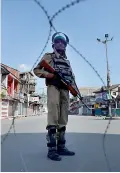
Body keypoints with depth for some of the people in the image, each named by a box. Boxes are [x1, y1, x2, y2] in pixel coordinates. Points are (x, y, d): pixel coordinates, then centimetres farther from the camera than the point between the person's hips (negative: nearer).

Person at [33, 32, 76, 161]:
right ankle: (52, 149, -16)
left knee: (63, 118, 3)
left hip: (65, 89, 6)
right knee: (53, 116, -17)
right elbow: (36, 70, 6)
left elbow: (72, 76, 27)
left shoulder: (67, 61, 27)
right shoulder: (48, 56, 12)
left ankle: (61, 147, 9)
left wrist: (73, 86, 8)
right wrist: (46, 73, -13)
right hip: (53, 86, -6)